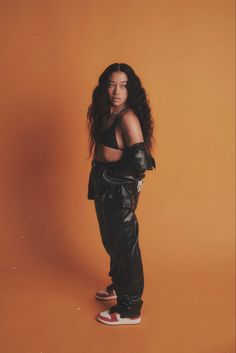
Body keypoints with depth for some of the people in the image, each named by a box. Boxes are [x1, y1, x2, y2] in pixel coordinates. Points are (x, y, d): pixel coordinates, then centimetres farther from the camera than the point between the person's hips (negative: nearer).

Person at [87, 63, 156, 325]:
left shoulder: (128, 118, -20)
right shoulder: (106, 114, 7)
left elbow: (140, 162, -29)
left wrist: (110, 171, -14)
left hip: (119, 191, -9)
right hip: (104, 188, 9)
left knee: (124, 247, 4)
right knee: (111, 241, 23)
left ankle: (129, 310, 20)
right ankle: (119, 286, 45)